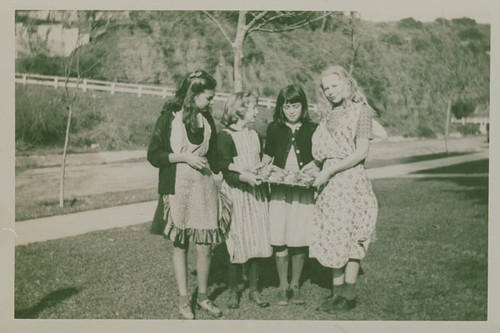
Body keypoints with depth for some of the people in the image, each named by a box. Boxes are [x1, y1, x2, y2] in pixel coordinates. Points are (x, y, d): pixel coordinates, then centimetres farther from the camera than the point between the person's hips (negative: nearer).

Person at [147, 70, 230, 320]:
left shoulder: (206, 118, 10)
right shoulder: (169, 117, -5)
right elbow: (153, 155, -6)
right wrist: (184, 157, -14)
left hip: (204, 185, 4)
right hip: (178, 187, -4)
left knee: (205, 245, 2)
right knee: (180, 244, 5)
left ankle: (203, 296, 19)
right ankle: (183, 300, 17)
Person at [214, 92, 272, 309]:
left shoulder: (254, 136, 14)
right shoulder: (225, 136, -7)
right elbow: (226, 170, -14)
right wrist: (245, 177, -27)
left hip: (256, 193, 6)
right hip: (236, 194, -6)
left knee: (256, 242, 6)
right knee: (237, 244, -1)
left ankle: (254, 290, 19)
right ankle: (233, 291, 16)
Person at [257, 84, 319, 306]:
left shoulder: (311, 129, 4)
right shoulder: (274, 129, 7)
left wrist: (316, 165, -11)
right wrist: (261, 166, -1)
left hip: (304, 189, 0)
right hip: (280, 189, 1)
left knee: (300, 239, 2)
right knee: (280, 239, -1)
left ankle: (295, 285, 18)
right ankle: (283, 287, 13)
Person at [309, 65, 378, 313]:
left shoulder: (361, 111, -6)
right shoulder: (329, 115, 14)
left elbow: (361, 152, -13)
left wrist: (329, 171, -16)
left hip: (350, 179, -7)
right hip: (330, 183, 7)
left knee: (348, 237, -2)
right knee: (332, 237, 8)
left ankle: (349, 295, 8)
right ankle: (337, 290, 18)